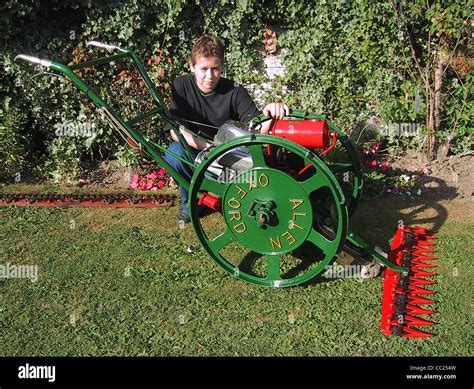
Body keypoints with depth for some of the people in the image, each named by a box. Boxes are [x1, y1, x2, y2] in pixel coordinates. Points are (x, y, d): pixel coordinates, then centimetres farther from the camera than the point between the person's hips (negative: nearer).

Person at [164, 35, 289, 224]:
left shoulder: (234, 91, -14)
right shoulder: (182, 86, -10)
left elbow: (256, 129, -22)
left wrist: (269, 114, -46)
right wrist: (209, 146, -32)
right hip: (194, 152, 1)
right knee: (174, 154, -31)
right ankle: (190, 201, -3)